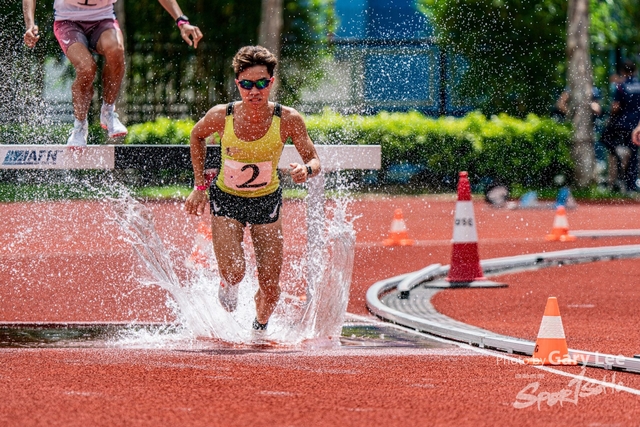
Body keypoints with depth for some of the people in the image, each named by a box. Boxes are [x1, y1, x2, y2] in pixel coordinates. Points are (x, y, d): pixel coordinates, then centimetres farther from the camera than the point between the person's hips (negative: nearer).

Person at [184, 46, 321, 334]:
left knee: (270, 286, -1)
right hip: (226, 200, -1)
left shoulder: (288, 120, -21)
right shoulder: (221, 117, -20)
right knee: (234, 272, -20)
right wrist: (200, 185, 0)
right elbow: (197, 136, 3)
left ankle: (260, 327, 33)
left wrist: (306, 170, -36)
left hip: (266, 202, 1)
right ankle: (228, 285, 20)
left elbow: (314, 160, -11)